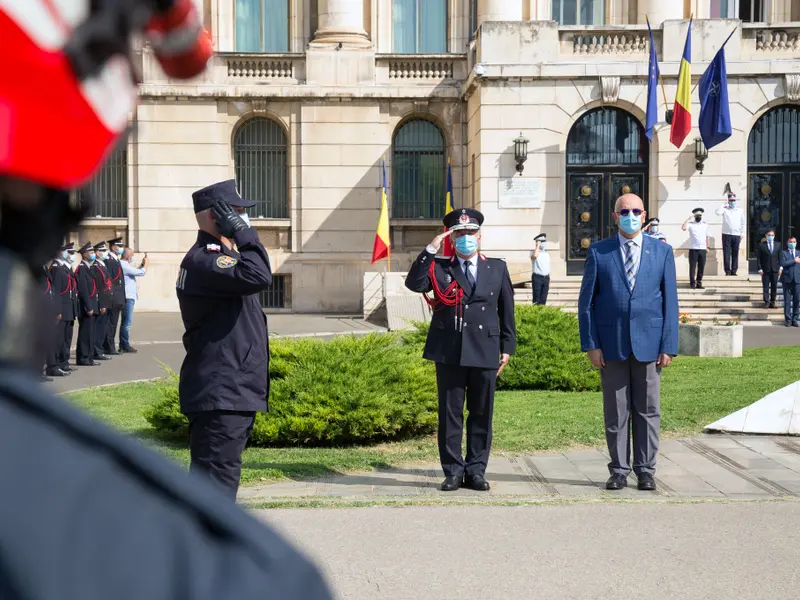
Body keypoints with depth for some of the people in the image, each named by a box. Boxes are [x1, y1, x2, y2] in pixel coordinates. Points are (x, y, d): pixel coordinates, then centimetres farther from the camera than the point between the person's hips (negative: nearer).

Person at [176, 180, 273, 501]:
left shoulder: (216, 256, 19)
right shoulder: (203, 259, -17)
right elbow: (258, 277, -31)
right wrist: (243, 232, -21)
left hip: (229, 392, 11)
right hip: (221, 394, -11)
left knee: (210, 478, 17)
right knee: (217, 478, -12)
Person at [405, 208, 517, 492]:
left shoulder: (497, 268, 11)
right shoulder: (439, 268, 7)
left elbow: (507, 309, 12)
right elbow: (414, 283, -12)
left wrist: (507, 347, 7)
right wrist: (431, 249, -15)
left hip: (485, 351, 1)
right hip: (449, 352, -1)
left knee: (481, 413, 5)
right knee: (450, 413, 3)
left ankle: (476, 470, 13)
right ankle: (453, 471, 10)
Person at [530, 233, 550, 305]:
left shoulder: (547, 254, 16)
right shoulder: (533, 252, -1)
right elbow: (534, 256, -28)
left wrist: (549, 281, 18)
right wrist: (537, 246, -14)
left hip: (546, 277, 5)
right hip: (537, 277, -5)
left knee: (543, 299, 6)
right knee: (536, 299, -5)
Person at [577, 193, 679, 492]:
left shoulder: (662, 252, 6)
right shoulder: (598, 252, 4)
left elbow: (670, 302, 5)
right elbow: (586, 301, 3)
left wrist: (668, 346, -2)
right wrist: (590, 344, -4)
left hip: (648, 344, 1)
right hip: (611, 345, 0)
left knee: (648, 411, 5)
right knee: (615, 412, 5)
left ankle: (645, 471, 14)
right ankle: (619, 470, 13)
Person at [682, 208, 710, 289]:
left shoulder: (705, 224, 12)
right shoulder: (690, 224, 1)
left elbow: (707, 237, 15)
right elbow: (683, 228, -19)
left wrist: (707, 247, 11)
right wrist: (688, 219, -13)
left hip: (703, 249, 3)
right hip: (693, 249, -3)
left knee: (701, 267, 4)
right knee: (692, 266, -3)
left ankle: (699, 283, 11)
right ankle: (692, 283, 0)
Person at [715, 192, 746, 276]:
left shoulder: (740, 211, 13)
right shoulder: (725, 209, 5)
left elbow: (742, 223, 16)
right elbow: (718, 213, -16)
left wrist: (742, 233, 9)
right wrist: (724, 205, -8)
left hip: (736, 235, 2)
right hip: (726, 234, -2)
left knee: (735, 254, 2)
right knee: (726, 253, -4)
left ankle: (734, 271, 6)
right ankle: (727, 271, -1)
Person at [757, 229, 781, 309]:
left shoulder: (778, 245, 10)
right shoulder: (761, 245, 0)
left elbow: (780, 257, 10)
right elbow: (758, 258, -2)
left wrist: (780, 267, 0)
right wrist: (760, 269, -9)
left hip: (775, 269, 3)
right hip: (765, 269, -3)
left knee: (774, 286, 5)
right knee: (766, 287, -4)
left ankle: (772, 302, 11)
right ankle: (766, 302, -4)